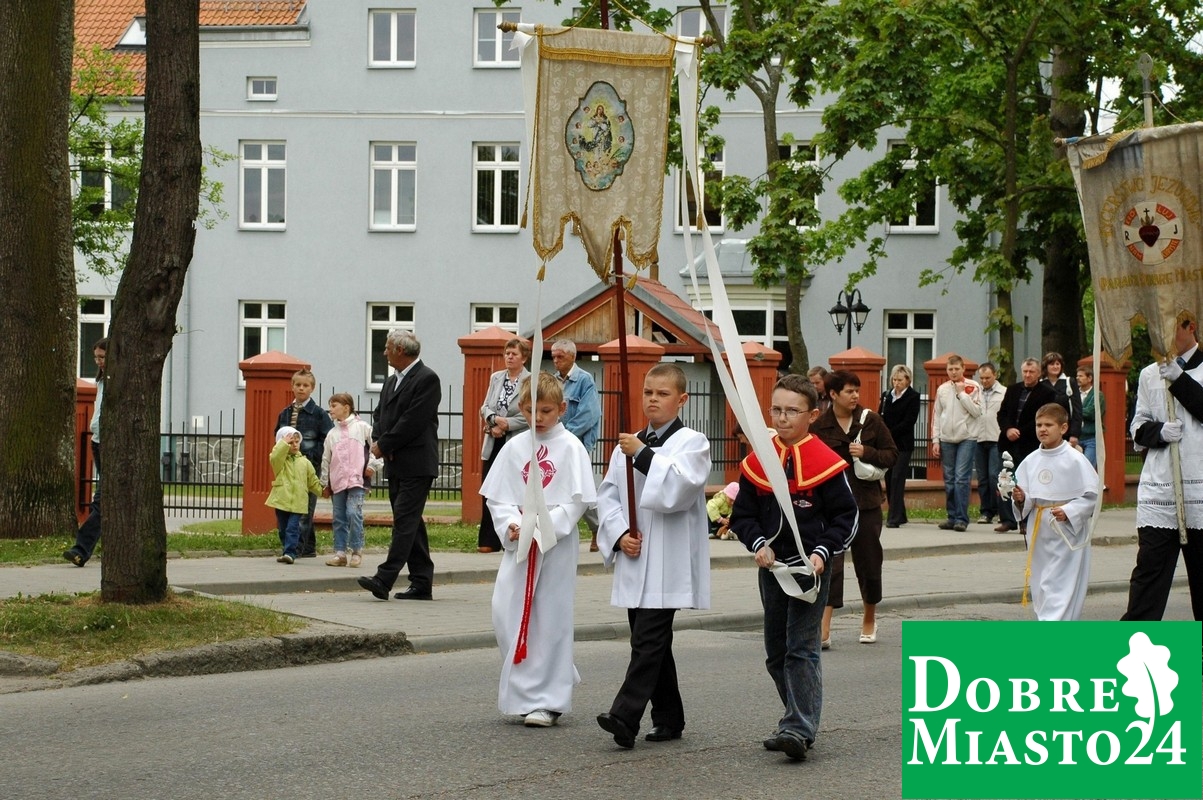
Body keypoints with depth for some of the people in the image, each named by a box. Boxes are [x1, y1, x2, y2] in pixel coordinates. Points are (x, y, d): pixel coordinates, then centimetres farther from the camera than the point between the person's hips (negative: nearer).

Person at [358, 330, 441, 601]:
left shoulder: (427, 379, -11)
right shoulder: (392, 381, 18)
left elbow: (413, 421, -18)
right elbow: (380, 414, 18)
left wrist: (384, 446, -12)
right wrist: (377, 441, -2)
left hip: (416, 464, -9)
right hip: (396, 464, 9)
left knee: (405, 520, -12)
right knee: (411, 523, 10)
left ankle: (384, 580, -20)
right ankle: (421, 584, 13)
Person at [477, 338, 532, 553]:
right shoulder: (496, 378, 14)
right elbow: (485, 407, 9)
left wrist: (506, 424, -14)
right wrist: (494, 420, -11)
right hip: (494, 443, 5)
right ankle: (488, 541, 8)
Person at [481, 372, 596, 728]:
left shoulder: (571, 448, -3)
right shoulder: (515, 448, 8)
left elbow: (578, 499, -7)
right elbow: (496, 497, 8)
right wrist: (511, 524, -10)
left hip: (557, 545, -4)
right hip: (518, 544, 4)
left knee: (550, 618, -1)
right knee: (506, 614, 0)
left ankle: (547, 698, 7)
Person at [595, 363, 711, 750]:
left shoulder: (691, 442, -2)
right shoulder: (629, 444, 14)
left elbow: (680, 487, -18)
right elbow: (607, 493, 11)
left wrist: (643, 455, -18)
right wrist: (619, 534, -4)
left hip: (669, 564, -6)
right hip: (634, 559, 6)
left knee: (648, 641, -12)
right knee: (651, 640, 12)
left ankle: (625, 717, -20)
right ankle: (669, 718, 21)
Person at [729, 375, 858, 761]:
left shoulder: (826, 462, -8)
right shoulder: (757, 462, 4)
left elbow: (847, 517, -3)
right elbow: (743, 514, 10)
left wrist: (822, 552, -15)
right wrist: (759, 543, -8)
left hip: (810, 567, -5)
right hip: (771, 566, 5)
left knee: (801, 648, -10)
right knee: (776, 651, 11)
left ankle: (800, 729, -11)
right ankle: (799, 716, 25)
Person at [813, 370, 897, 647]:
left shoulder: (871, 420, 0)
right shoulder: (819, 426, -4)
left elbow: (892, 455, 4)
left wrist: (867, 453, -14)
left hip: (866, 502, 2)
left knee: (869, 562, 14)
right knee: (830, 563, -11)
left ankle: (869, 618, 36)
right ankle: (823, 630, -13)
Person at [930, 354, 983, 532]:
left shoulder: (973, 387, 1)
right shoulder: (942, 389, 12)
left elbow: (977, 411, -9)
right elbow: (936, 415, 14)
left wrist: (962, 393, -10)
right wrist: (935, 440, 8)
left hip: (967, 439, -4)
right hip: (946, 439, 4)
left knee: (961, 479, -12)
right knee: (949, 481, 5)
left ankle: (962, 518, -10)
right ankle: (952, 517, 11)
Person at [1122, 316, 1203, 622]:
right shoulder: (1150, 374, 13)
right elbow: (1139, 429, 14)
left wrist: (1178, 378, -12)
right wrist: (1160, 431, -7)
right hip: (1159, 492, 2)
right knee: (1149, 567, -5)